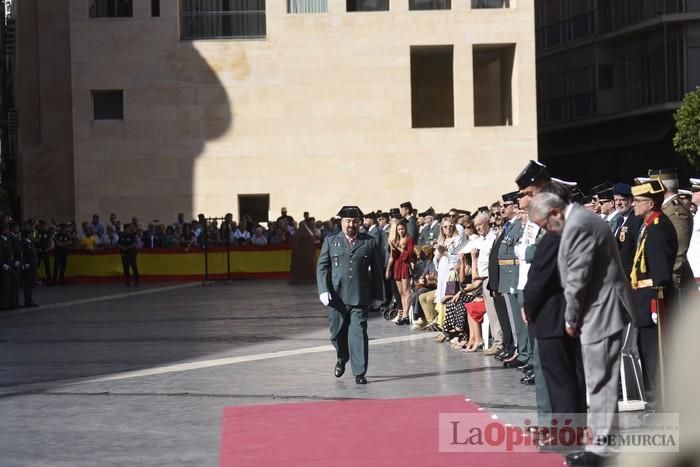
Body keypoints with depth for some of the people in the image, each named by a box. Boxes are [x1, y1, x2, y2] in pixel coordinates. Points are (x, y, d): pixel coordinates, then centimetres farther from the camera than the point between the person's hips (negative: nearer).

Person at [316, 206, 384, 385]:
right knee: (338, 333, 10)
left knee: (359, 333, -6)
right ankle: (342, 358, 38)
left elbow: (377, 270, 10)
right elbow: (322, 267, 5)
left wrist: (378, 295, 7)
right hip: (336, 296, 1)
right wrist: (323, 290, -8)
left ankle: (359, 373, -2)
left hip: (360, 297, -1)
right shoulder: (330, 241, 9)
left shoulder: (369, 242, 7)